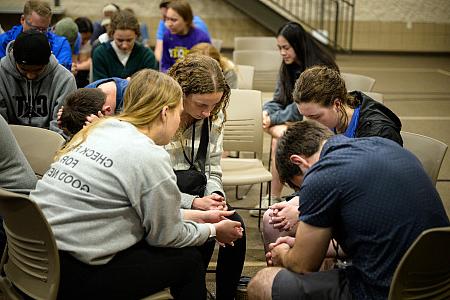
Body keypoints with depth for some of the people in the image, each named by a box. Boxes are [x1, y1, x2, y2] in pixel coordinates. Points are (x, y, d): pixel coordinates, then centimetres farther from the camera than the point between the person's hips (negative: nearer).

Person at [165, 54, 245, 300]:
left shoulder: (214, 117, 2)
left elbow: (212, 170, 8)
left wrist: (215, 195, -15)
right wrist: (193, 203, -26)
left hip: (196, 193, 5)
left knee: (235, 224, -22)